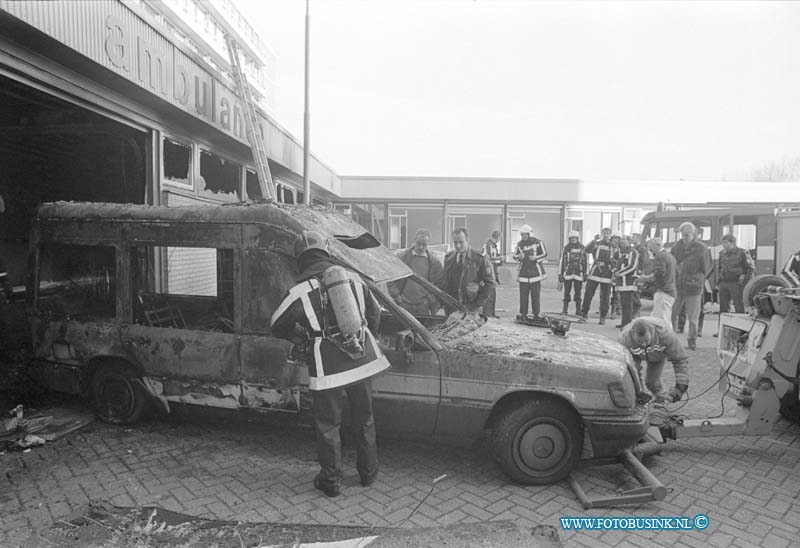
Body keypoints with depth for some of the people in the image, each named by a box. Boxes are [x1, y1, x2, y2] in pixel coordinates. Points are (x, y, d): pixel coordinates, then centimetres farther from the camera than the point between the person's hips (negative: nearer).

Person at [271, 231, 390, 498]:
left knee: (328, 425, 14)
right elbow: (375, 314, 12)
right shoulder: (351, 277, 4)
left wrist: (300, 335, 24)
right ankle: (368, 472, 37)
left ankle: (331, 480, 26)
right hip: (363, 359, 4)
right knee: (364, 418, 21)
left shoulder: (300, 291, -7)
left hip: (329, 368, -4)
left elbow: (278, 326, 5)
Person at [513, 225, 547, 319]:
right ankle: (523, 313, 7)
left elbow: (544, 253, 1)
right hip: (524, 272, 3)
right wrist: (519, 256, -11)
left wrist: (535, 258, -14)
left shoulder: (538, 242, -3)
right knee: (523, 294, 1)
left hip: (535, 271, -3)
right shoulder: (519, 244, 7)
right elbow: (515, 255, 12)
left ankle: (536, 313, 10)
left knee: (535, 294, 1)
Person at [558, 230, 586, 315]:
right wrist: (560, 274, 1)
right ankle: (565, 309, 10)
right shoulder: (566, 248, 3)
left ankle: (578, 310, 12)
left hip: (578, 274, 0)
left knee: (577, 293, 4)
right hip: (568, 274, 0)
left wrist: (585, 274, 6)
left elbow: (585, 262, 9)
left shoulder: (582, 248, 6)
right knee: (567, 292, 2)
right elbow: (561, 261, 3)